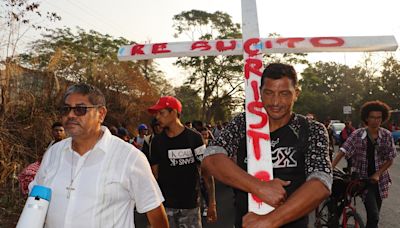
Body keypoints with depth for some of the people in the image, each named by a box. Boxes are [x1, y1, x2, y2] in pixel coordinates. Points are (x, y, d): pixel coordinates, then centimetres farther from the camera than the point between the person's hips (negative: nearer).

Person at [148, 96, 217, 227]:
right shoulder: (157, 141, 2)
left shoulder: (194, 138, -7)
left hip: (190, 204, -2)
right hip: (164, 205, 2)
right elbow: (155, 174, 7)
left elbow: (206, 171, -4)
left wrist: (212, 203, -7)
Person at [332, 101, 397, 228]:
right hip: (363, 179, -3)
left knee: (374, 216, 14)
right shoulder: (357, 135, -9)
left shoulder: (387, 135, -2)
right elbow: (342, 152, -13)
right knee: (374, 216, -14)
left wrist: (377, 174, -11)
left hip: (379, 180, 3)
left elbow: (390, 160, 1)